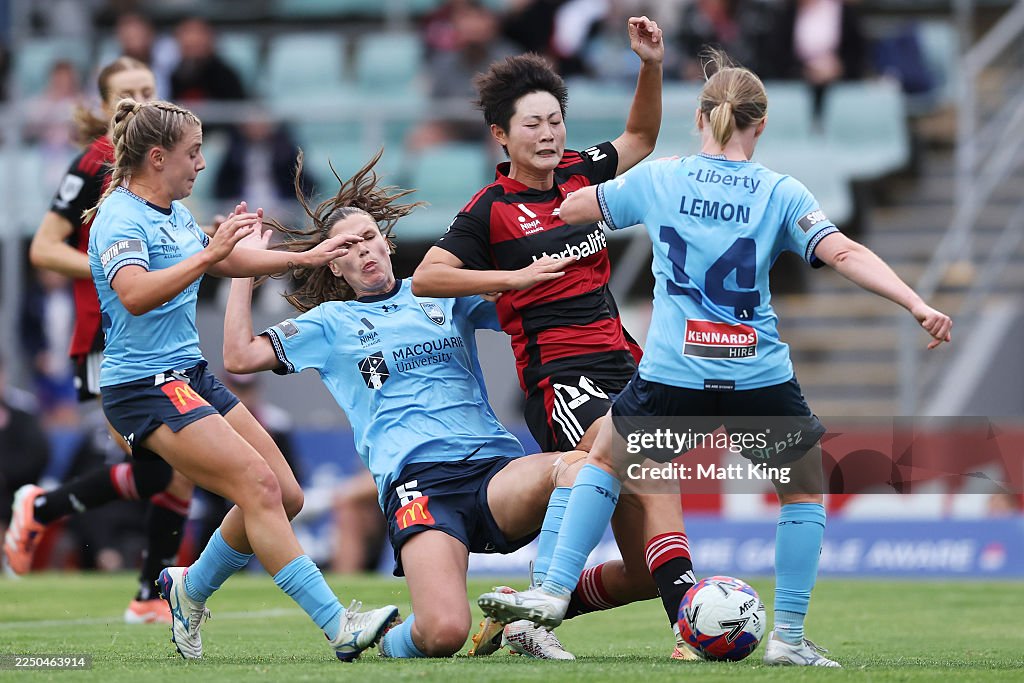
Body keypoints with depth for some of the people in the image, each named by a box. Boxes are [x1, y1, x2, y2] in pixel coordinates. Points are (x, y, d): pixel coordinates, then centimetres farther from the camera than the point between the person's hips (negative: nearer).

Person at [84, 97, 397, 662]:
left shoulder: (174, 215, 15)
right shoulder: (120, 217, -14)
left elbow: (230, 262, 33)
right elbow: (135, 294, -32)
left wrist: (307, 257, 33)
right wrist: (208, 255, -38)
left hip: (191, 375, 10)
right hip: (146, 387, -10)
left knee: (285, 495, 4)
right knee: (258, 485, -21)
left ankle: (190, 589, 23)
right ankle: (340, 627, -25)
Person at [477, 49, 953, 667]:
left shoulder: (658, 179, 6)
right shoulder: (781, 193, 1)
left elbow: (569, 210, 19)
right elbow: (846, 255, -11)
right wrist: (919, 306, -14)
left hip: (672, 375, 1)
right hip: (761, 380, -1)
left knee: (606, 459, 26)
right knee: (806, 491, 20)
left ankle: (554, 593, 16)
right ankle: (789, 637, 12)